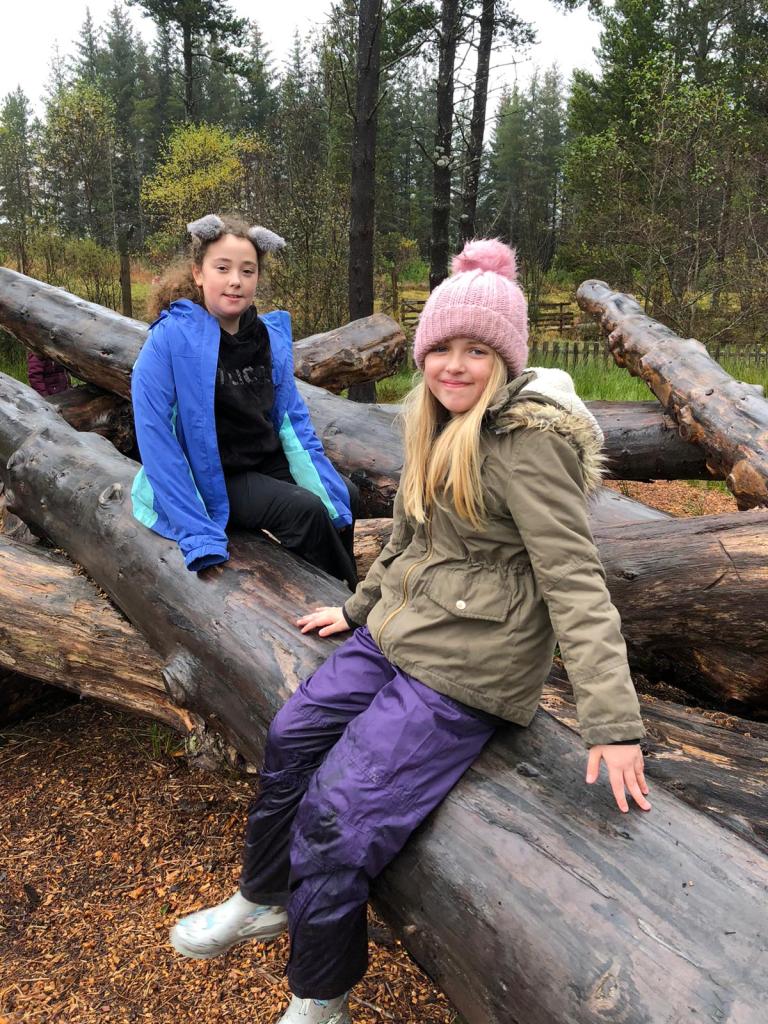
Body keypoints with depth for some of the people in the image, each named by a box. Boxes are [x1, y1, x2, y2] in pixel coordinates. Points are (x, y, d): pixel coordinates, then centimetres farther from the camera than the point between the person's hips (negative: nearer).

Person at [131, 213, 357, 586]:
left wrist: (330, 489, -3)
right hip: (214, 479, -6)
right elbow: (155, 438, -20)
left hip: (268, 463, 6)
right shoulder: (171, 339, -18)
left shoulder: (271, 335, -1)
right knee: (305, 509, -23)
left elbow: (293, 419, 5)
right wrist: (198, 533, -25)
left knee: (344, 497, -2)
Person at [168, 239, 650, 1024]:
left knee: (338, 814, -11)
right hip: (396, 635, 9)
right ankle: (265, 899, 36)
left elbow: (575, 580, -22)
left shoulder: (525, 441, -19)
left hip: (464, 673, -8)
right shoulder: (441, 427, 9)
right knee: (289, 739, 9)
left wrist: (612, 721, -25)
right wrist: (359, 607, 25)